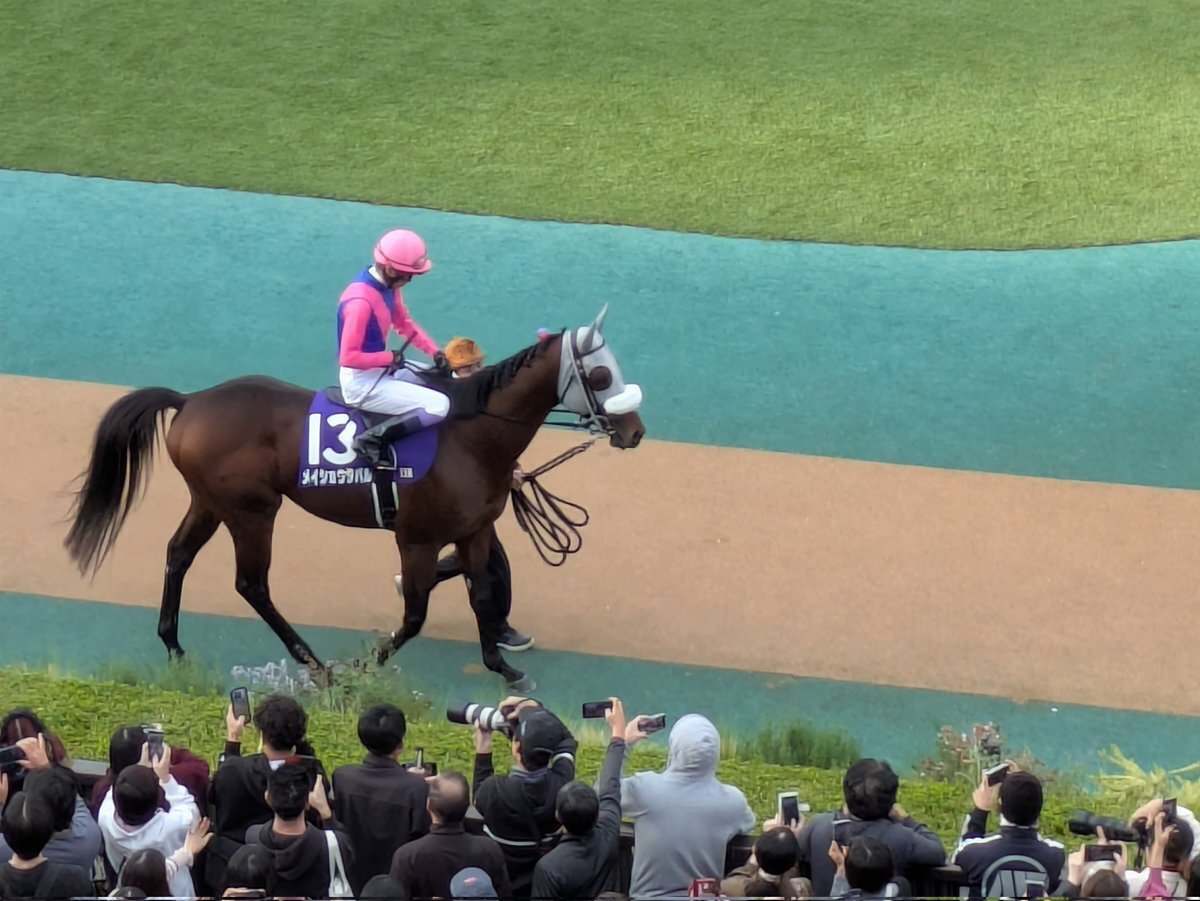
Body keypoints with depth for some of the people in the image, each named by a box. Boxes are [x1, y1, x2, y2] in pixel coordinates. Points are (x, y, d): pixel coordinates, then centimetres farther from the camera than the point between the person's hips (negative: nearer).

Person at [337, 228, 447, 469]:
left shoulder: (389, 286, 0)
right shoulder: (361, 300, -28)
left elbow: (404, 323, 14)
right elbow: (348, 357, -28)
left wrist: (434, 352, 1)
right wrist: (390, 358, -19)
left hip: (381, 372, 10)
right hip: (361, 383, -10)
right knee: (438, 405, -18)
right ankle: (373, 439, -15)